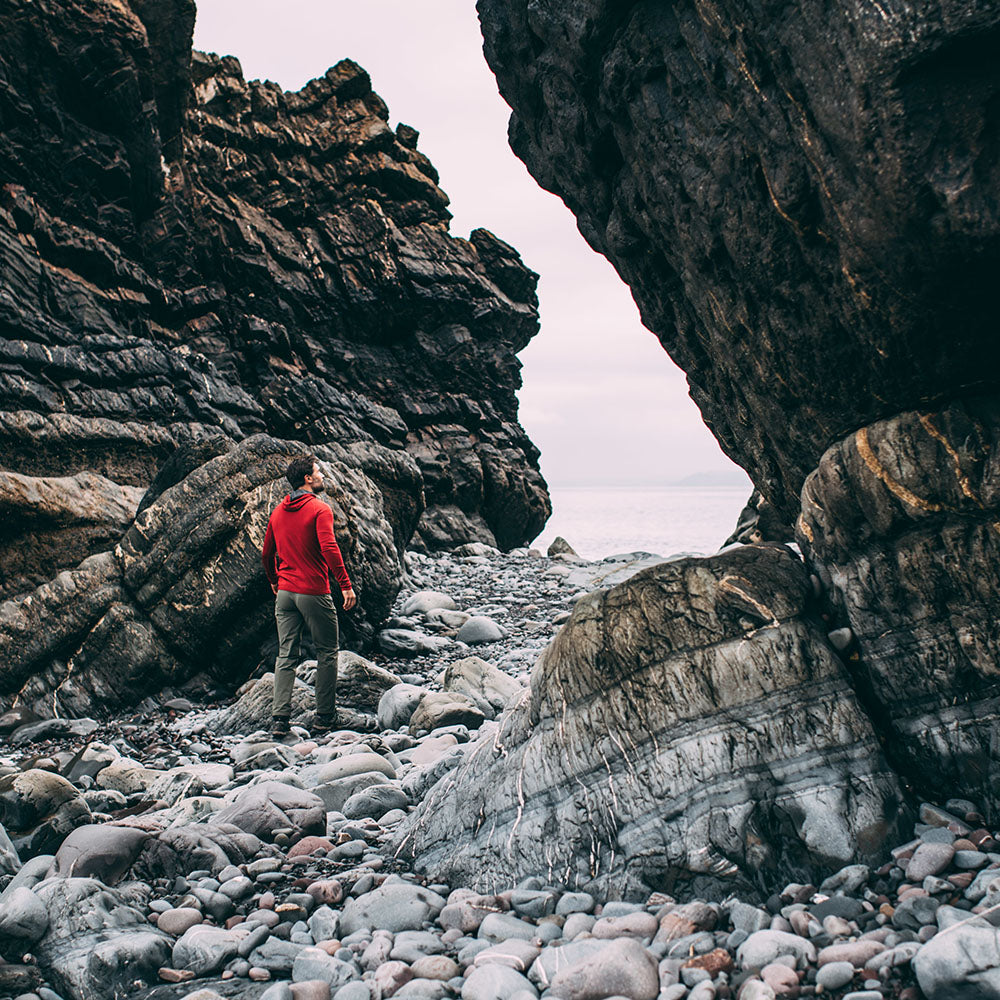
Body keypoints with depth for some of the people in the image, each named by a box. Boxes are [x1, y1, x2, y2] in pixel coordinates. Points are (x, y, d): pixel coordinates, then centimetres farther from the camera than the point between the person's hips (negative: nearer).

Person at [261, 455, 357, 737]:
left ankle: (280, 719, 2)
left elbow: (267, 554, 18)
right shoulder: (319, 509, -10)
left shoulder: (278, 512, 11)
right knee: (327, 653, 7)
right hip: (315, 593, -6)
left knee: (285, 656, 7)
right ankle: (324, 718, 9)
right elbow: (329, 548, -22)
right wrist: (345, 585, -22)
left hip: (285, 593, 6)